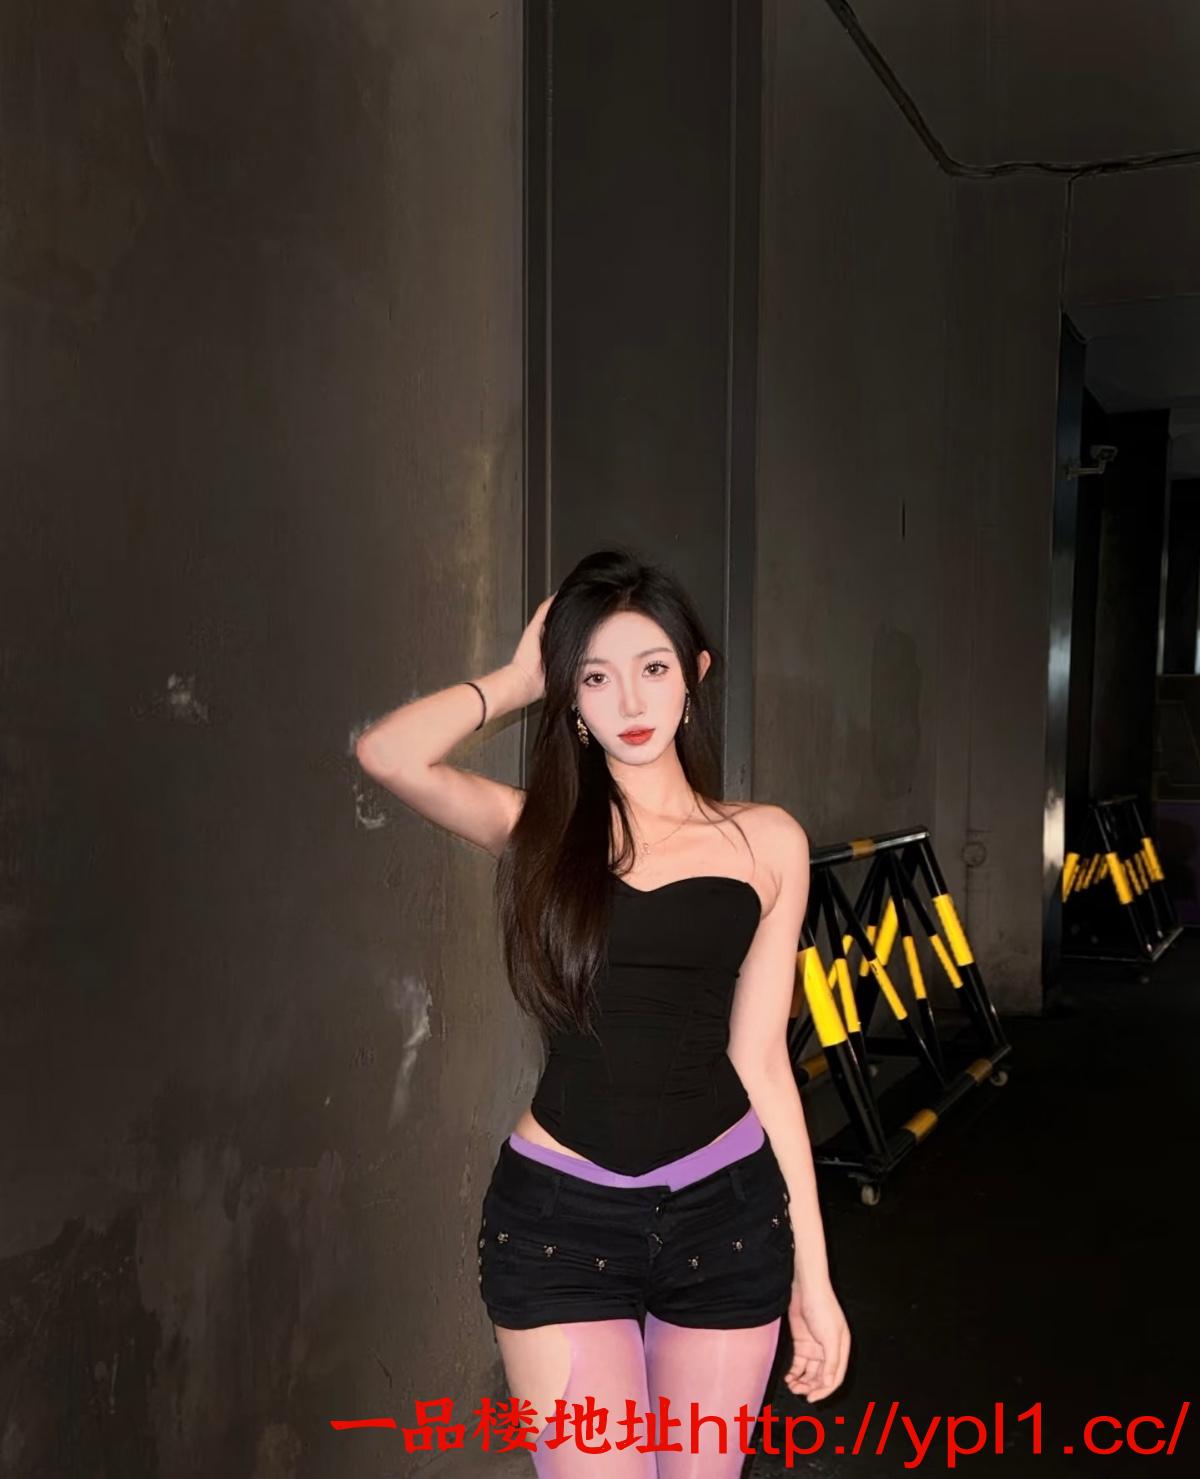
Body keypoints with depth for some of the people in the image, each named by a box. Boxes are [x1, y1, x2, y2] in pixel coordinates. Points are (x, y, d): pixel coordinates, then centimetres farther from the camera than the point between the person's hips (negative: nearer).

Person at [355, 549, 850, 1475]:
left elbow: (760, 1059, 3)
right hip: (560, 1218, -1)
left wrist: (812, 1271, 3)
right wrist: (520, 677, -3)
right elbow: (389, 753, -19)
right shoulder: (540, 829, 0)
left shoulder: (766, 842, 2)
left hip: (725, 1212, 2)